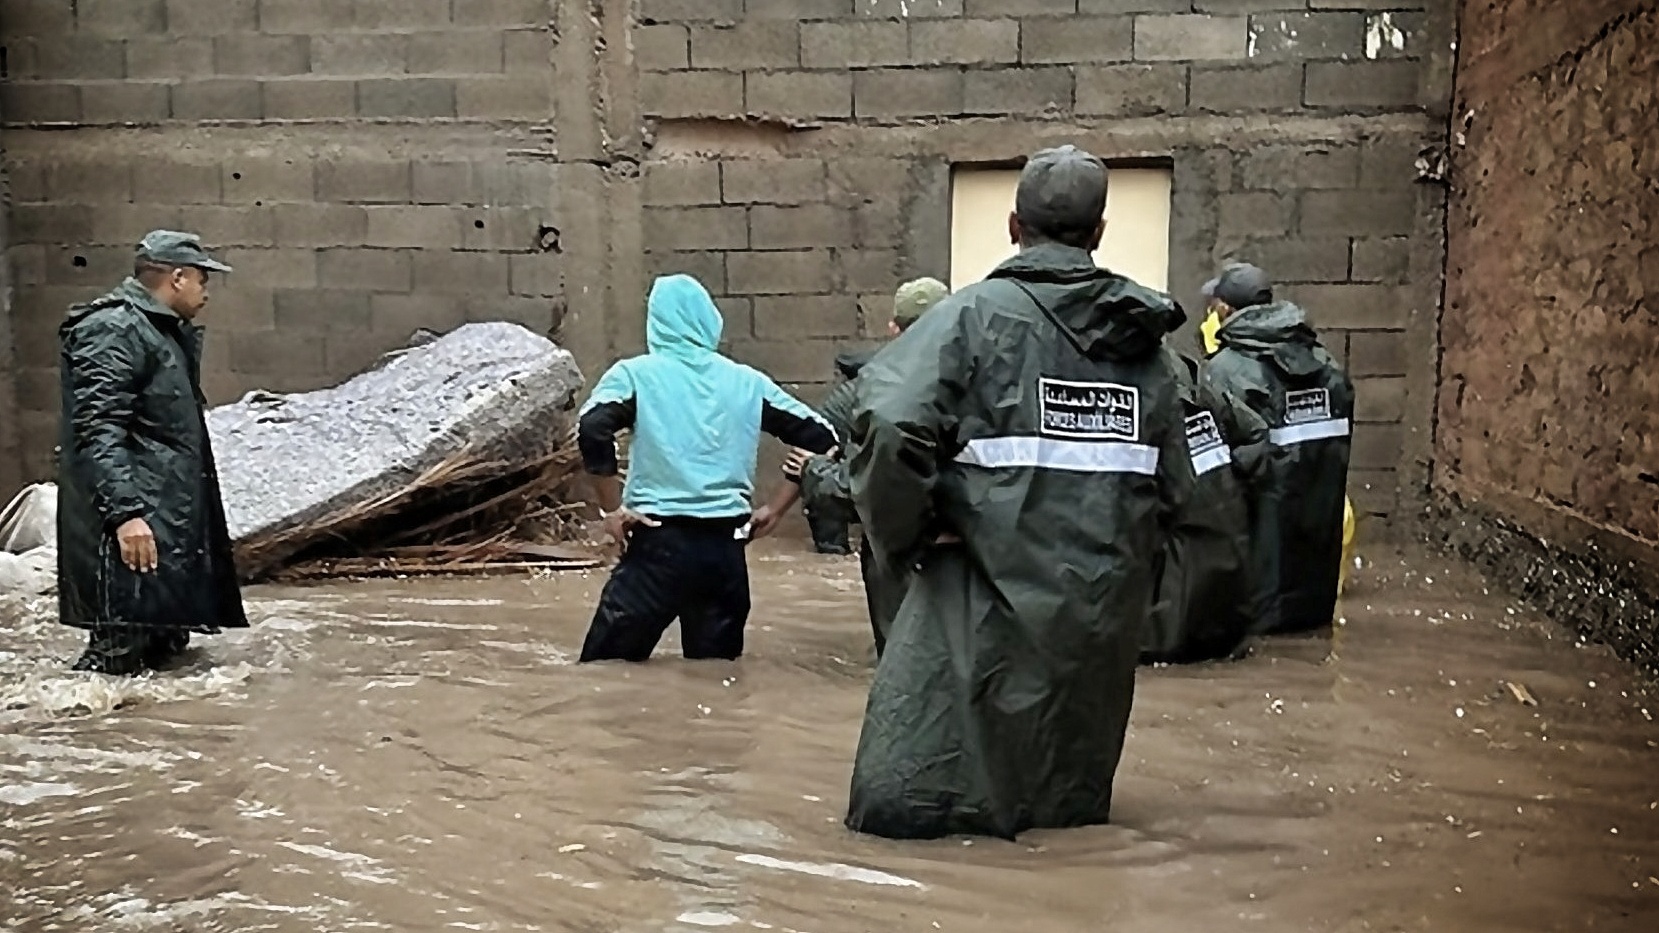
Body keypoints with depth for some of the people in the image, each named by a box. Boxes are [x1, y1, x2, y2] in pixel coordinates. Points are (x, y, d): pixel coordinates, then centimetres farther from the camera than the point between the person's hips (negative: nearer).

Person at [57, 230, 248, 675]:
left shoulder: (164, 333, 22)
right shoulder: (113, 331, -11)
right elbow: (97, 432, -21)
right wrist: (125, 512, -29)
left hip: (172, 526, 11)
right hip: (134, 528, -11)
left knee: (165, 649, 14)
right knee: (118, 658, -11)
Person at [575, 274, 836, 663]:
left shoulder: (637, 373, 2)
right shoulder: (746, 381, 11)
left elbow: (592, 429, -16)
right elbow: (819, 437, 11)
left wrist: (612, 508, -7)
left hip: (659, 542, -3)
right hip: (725, 546, 4)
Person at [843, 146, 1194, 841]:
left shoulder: (977, 313, -9)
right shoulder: (1142, 335, 7)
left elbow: (889, 422, -23)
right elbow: (1175, 483, 9)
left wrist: (903, 533, -9)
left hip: (990, 591, -5)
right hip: (1105, 602, 6)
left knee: (903, 807, 6)